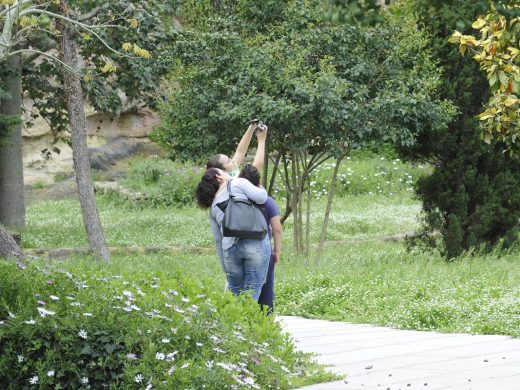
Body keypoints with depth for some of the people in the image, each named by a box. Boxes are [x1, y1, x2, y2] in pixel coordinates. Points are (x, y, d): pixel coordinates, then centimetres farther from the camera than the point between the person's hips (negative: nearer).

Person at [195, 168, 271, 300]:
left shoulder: (213, 207, 21)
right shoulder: (238, 183, 6)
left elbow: (218, 240, 22)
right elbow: (260, 197, -7)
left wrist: (226, 269, 27)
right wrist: (262, 189, 17)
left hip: (231, 248, 5)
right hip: (256, 242, -5)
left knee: (234, 290, 18)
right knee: (252, 291, -1)